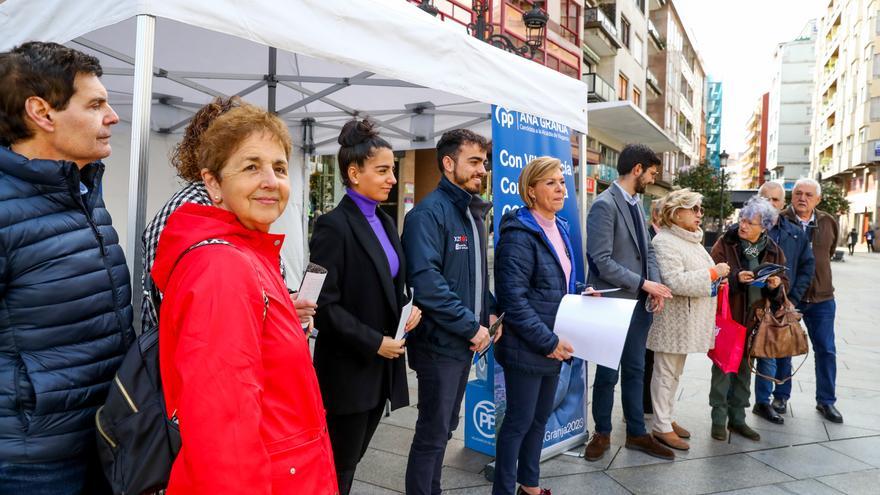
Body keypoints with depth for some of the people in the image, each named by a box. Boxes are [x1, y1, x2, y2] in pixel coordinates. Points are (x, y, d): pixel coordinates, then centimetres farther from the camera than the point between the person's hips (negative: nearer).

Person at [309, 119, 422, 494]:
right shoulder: (334, 226, -15)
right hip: (349, 369, -7)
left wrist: (408, 307, -1)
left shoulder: (385, 222, 10)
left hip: (383, 365, 7)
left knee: (351, 459, 20)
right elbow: (325, 305, -18)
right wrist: (374, 342, -17)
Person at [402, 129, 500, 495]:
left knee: (445, 426, 20)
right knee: (433, 433, 4)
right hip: (440, 341, -9)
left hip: (466, 340, 9)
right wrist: (471, 326, -20)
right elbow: (426, 280, -26)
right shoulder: (429, 212, -17)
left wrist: (490, 312, 3)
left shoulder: (473, 212, 12)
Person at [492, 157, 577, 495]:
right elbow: (513, 298, -23)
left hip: (552, 346, 8)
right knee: (520, 420, 4)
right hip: (526, 348, -8)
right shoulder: (520, 234, -17)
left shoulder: (559, 229, 10)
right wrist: (548, 341, -20)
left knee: (540, 418, 19)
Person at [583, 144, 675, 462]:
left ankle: (637, 433, 29)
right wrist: (644, 283, -17)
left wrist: (655, 285, -2)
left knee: (635, 370, 16)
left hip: (640, 302, 8)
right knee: (608, 373, 7)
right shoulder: (604, 205, -15)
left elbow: (647, 250, 15)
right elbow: (602, 261, -21)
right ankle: (602, 434, 25)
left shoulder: (636, 204, 12)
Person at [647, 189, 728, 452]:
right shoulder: (665, 241, -16)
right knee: (666, 372, 1)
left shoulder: (692, 239, 14)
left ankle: (666, 417, 29)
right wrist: (713, 273, -19)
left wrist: (716, 277, 8)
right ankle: (661, 427, 11)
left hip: (689, 320, 9)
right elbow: (675, 282, -26)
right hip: (673, 319, -9)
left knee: (674, 371, 17)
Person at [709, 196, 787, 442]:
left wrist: (775, 285, -14)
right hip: (726, 315, -3)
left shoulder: (774, 251, 4)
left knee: (744, 367, 12)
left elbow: (782, 282, 9)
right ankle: (719, 418, 12)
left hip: (754, 318, 4)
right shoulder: (725, 244, -7)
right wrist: (736, 278, -25)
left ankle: (737, 417, 24)